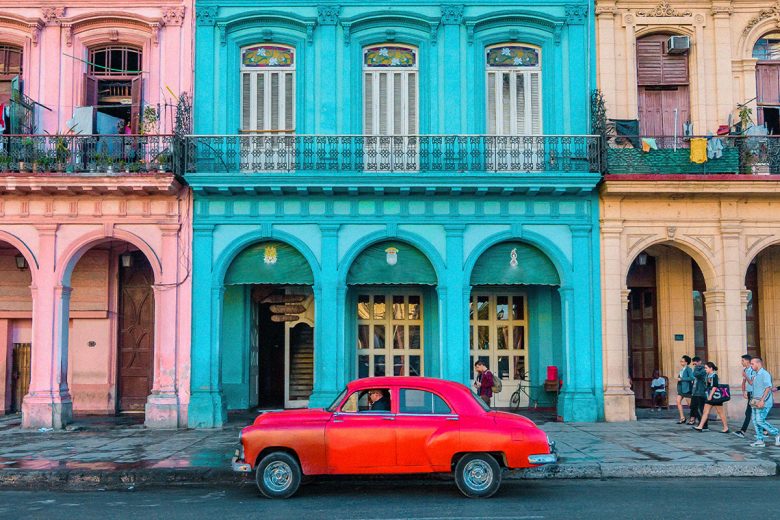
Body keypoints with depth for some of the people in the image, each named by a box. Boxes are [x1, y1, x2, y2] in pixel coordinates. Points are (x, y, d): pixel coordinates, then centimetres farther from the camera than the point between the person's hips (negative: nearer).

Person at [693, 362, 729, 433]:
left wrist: (710, 395, -22)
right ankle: (700, 426, 2)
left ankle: (726, 428, 10)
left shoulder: (714, 375, -14)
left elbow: (715, 387, -21)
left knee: (720, 412, 1)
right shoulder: (708, 375, 11)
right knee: (705, 412, 4)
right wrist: (708, 396, 17)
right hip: (709, 396, 9)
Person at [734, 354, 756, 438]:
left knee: (748, 413, -8)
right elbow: (744, 382, 18)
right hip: (749, 394, 9)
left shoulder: (753, 371, -14)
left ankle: (742, 431, -8)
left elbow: (751, 383, -17)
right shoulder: (745, 370, 12)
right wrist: (743, 392, 8)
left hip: (753, 394, -9)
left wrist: (745, 376, -17)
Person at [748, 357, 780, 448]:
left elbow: (768, 388, -22)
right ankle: (760, 440, 6)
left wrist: (762, 400, -28)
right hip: (757, 402, 9)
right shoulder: (757, 375, 17)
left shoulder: (765, 374, -13)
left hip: (764, 402, -9)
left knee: (760, 421, -14)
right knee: (755, 421, 4)